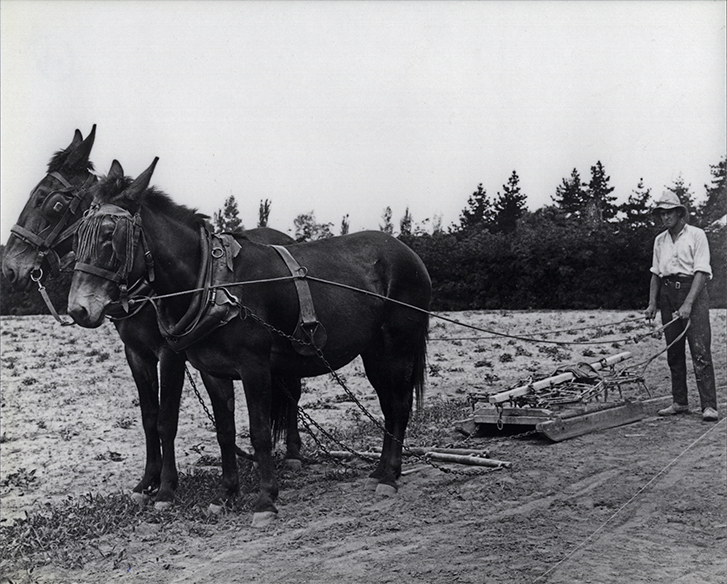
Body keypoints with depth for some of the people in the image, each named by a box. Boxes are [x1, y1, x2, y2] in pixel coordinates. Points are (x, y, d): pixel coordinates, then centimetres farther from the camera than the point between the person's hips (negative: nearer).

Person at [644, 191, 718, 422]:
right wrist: (652, 303, 6)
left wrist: (688, 304, -18)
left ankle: (709, 405, -11)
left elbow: (701, 272, -9)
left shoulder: (696, 235, -2)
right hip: (668, 293, 5)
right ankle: (679, 402, 14)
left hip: (693, 290, -5)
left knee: (700, 350, -11)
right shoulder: (660, 240, 15)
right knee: (673, 352, 7)